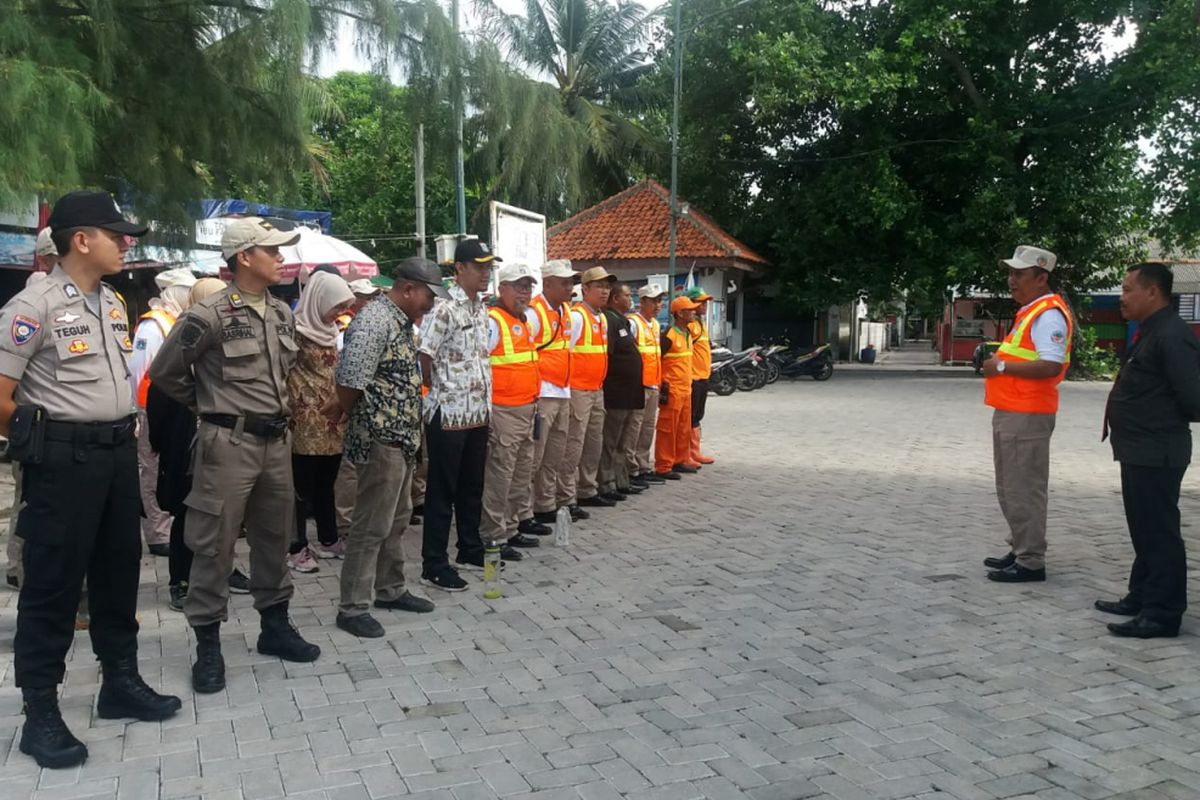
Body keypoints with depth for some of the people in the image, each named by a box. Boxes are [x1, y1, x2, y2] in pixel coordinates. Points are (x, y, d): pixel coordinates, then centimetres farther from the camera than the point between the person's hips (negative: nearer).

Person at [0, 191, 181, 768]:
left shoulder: (113, 303, 11)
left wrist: (122, 432, 16)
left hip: (118, 450, 8)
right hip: (64, 457, -8)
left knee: (119, 567, 15)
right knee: (53, 580, 1)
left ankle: (120, 682, 30)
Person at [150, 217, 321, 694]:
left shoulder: (282, 313, 8)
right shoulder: (209, 316, -12)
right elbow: (164, 372, -4)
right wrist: (209, 405, 5)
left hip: (276, 440, 7)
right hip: (229, 443, -6)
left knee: (275, 538, 14)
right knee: (214, 544, 1)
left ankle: (275, 627, 28)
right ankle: (208, 644, 13)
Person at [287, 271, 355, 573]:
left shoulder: (329, 330, 13)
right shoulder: (297, 330, -12)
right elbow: (285, 373, -12)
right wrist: (297, 411, -13)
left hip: (333, 422, 7)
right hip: (306, 424, -7)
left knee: (326, 484, 16)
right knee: (303, 488, 0)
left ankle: (328, 540, 26)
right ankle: (297, 548, 9)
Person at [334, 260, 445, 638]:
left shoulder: (403, 321, 12)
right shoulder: (373, 321, -19)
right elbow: (349, 384, -23)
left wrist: (410, 430, 14)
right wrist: (360, 423, -5)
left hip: (403, 438, 10)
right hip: (380, 440, -10)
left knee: (396, 520, 19)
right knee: (371, 526, -2)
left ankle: (390, 590, 33)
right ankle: (352, 608, 9)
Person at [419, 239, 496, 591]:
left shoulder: (482, 309, 12)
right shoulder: (443, 310, -14)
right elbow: (423, 359, -14)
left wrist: (484, 401, 15)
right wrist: (440, 391, 0)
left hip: (478, 413, 8)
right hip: (448, 415, -8)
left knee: (472, 487, 17)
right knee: (442, 491, 0)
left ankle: (470, 550, 30)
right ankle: (434, 565, 8)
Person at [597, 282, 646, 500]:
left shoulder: (625, 322, 18)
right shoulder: (609, 321, -14)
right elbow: (605, 355, -23)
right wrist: (609, 388, -21)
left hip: (629, 394, 10)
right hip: (616, 394, -10)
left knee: (622, 442, 16)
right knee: (610, 442, -3)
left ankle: (622, 481, 25)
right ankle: (606, 485, 3)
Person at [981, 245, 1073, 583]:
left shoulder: (1049, 314, -15)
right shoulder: (1030, 311, 18)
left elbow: (1051, 366, -26)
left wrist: (1002, 366, -20)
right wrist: (997, 358, 10)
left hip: (1027, 415, -11)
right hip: (1010, 412, 11)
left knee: (1024, 491, -6)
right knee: (1010, 489, 17)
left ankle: (1030, 562, 1)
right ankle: (1019, 551, 26)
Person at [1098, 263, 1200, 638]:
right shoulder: (1150, 333, 14)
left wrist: (1167, 422, -4)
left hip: (1156, 454, -11)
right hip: (1140, 451, 11)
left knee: (1158, 533, -3)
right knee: (1144, 531, 18)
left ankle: (1163, 613, 4)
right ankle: (1142, 598, 30)